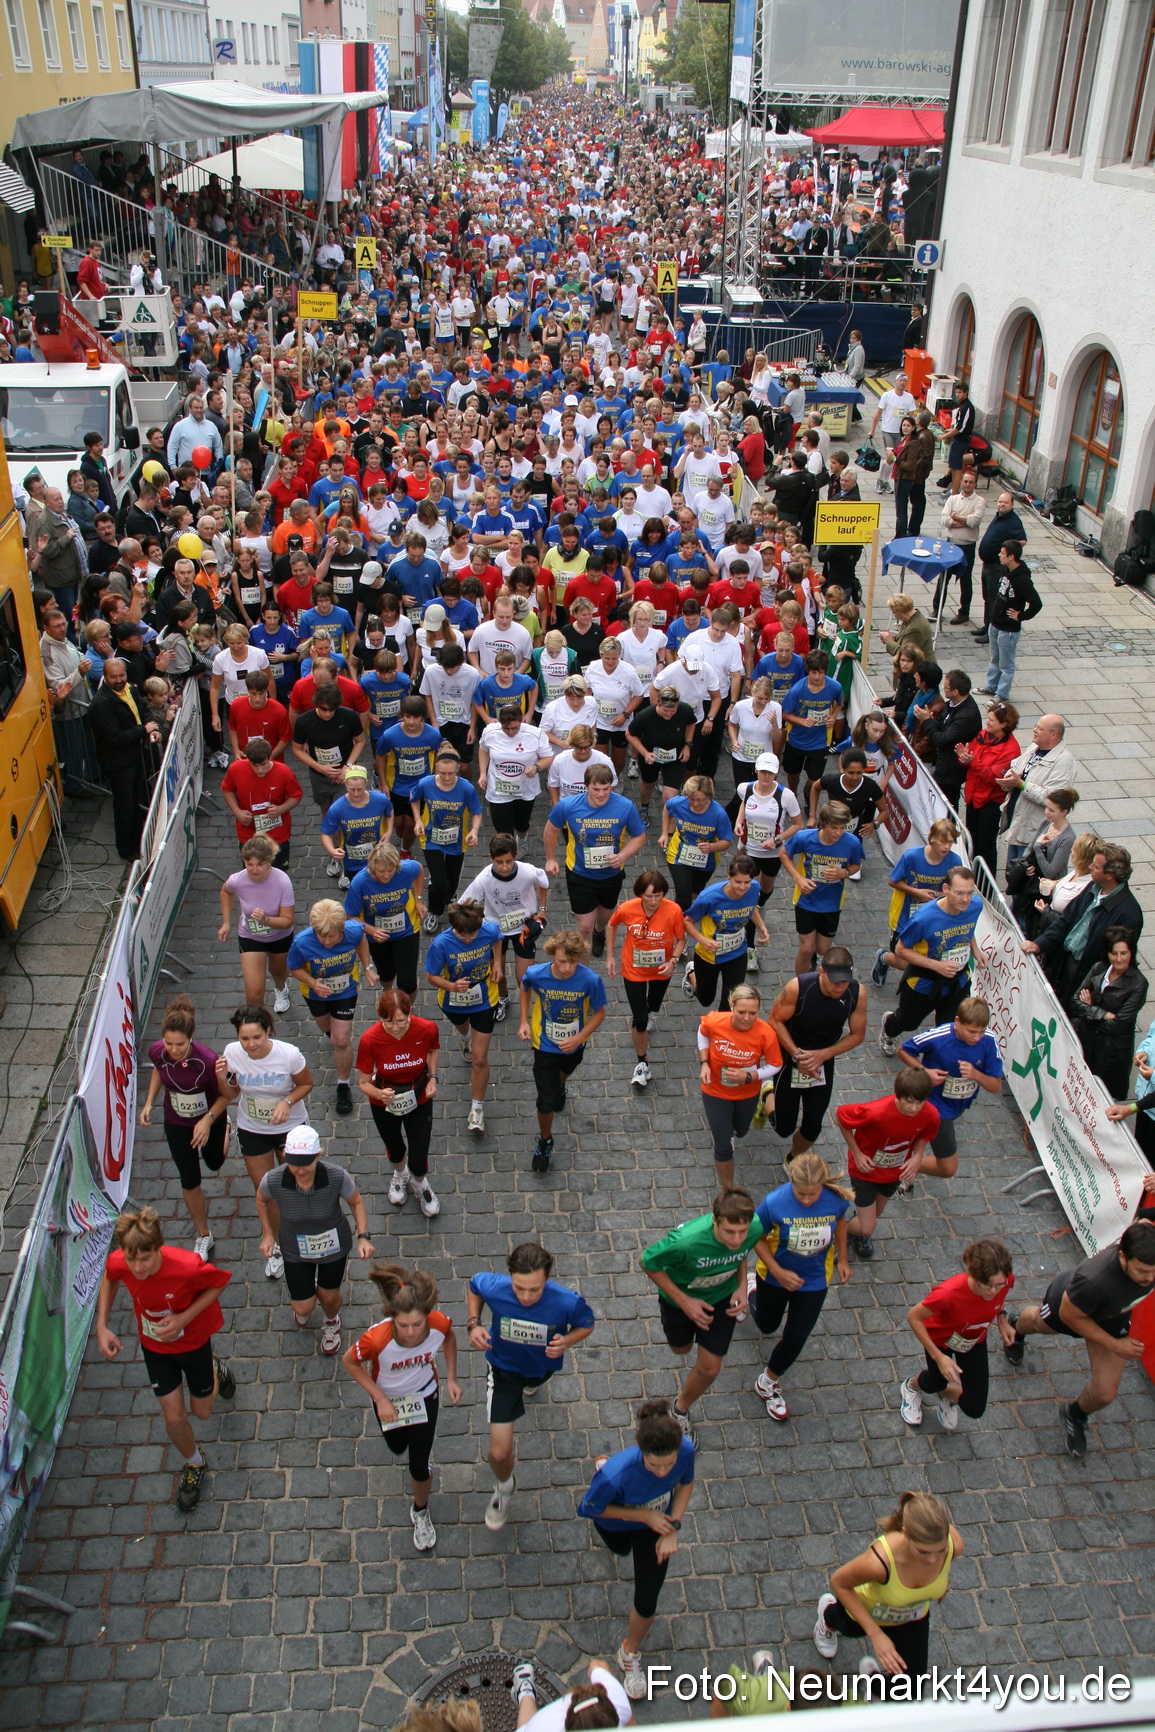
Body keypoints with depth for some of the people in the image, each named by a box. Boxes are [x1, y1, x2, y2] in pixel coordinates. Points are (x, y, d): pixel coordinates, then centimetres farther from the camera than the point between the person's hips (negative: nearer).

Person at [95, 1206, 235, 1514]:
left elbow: (220, 1281, -19)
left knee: (202, 1411, 17)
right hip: (154, 1345, 2)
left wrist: (184, 1318, -28)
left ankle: (215, 1372, 52)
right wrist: (102, 1327, -11)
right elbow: (109, 1279, -3)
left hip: (194, 1341, -2)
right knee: (174, 1418, 8)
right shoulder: (118, 1263, -29)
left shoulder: (187, 1266, -40)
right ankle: (194, 1464, 41)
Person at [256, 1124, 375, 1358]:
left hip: (334, 1246, 0)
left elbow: (356, 1202, -13)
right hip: (296, 1250, 0)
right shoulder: (273, 1180, -32)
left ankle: (331, 1323, 57)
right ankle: (304, 1296, 49)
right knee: (304, 1308, 9)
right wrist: (267, 1234, -5)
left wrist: (364, 1237, -22)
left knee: (329, 1296, 18)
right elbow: (262, 1199, -5)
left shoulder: (337, 1177, -34)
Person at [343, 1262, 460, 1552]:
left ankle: (420, 1511, 42)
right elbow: (350, 1362, -20)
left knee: (419, 1466, 8)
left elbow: (449, 1338, -8)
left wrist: (452, 1378, -11)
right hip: (388, 1399, 0)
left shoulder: (439, 1324, -36)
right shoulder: (377, 1338, -42)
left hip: (425, 1395, 0)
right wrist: (380, 1399, -21)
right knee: (398, 1448, 28)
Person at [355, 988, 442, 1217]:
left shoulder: (427, 1029, -26)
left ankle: (419, 1184, 41)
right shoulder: (369, 1040, -31)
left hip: (419, 1098, 0)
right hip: (384, 1102, 0)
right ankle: (399, 1175, 63)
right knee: (395, 1150, 24)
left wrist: (433, 1077, -11)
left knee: (418, 1162, 1)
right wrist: (379, 1093, -38)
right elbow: (363, 1082, -18)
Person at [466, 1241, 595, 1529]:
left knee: (538, 1377, 39)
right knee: (500, 1453, -3)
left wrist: (567, 1341, -35)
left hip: (543, 1365, 1)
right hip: (503, 1367, -1)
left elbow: (587, 1324, -14)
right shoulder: (493, 1287, -37)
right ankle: (504, 1486, 33)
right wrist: (474, 1324, -25)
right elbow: (474, 1284, -10)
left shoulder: (567, 1302, -38)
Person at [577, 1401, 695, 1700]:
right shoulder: (617, 1474, -49)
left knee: (647, 1604, 1)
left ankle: (631, 1652, 36)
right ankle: (602, 1470, 61)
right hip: (616, 1523, -1)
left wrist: (672, 1529, -21)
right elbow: (588, 1509, -27)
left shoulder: (685, 1449, -39)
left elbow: (686, 1484, -13)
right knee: (621, 1549, 36)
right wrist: (645, 1515, -30)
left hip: (657, 1521, 1)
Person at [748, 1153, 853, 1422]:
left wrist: (842, 1259, 7)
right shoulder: (775, 1202, -34)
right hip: (776, 1276, -1)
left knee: (795, 1340, 9)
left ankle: (768, 1382, 38)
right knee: (767, 1325, 25)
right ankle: (751, 1287, 58)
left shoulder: (837, 1199, -27)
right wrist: (779, 1273, -21)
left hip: (814, 1281, 1)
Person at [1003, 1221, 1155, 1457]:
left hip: (1113, 1316, 3)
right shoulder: (1093, 1280, -51)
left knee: (1105, 1393, 3)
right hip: (1067, 1303, -3)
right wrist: (1114, 1345, -24)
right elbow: (1070, 1315, -29)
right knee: (1039, 1323, 34)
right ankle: (1017, 1328, 75)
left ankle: (1075, 1415, 40)